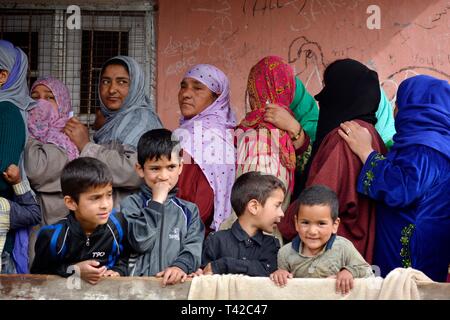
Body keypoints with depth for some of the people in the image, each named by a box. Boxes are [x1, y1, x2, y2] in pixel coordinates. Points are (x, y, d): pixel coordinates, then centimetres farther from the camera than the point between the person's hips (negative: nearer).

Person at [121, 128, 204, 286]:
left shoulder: (189, 210, 14)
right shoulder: (131, 204, 7)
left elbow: (193, 247, 1)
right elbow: (140, 243, -6)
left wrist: (181, 266, -18)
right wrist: (157, 202, -3)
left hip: (174, 282, 3)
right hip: (138, 282, -3)